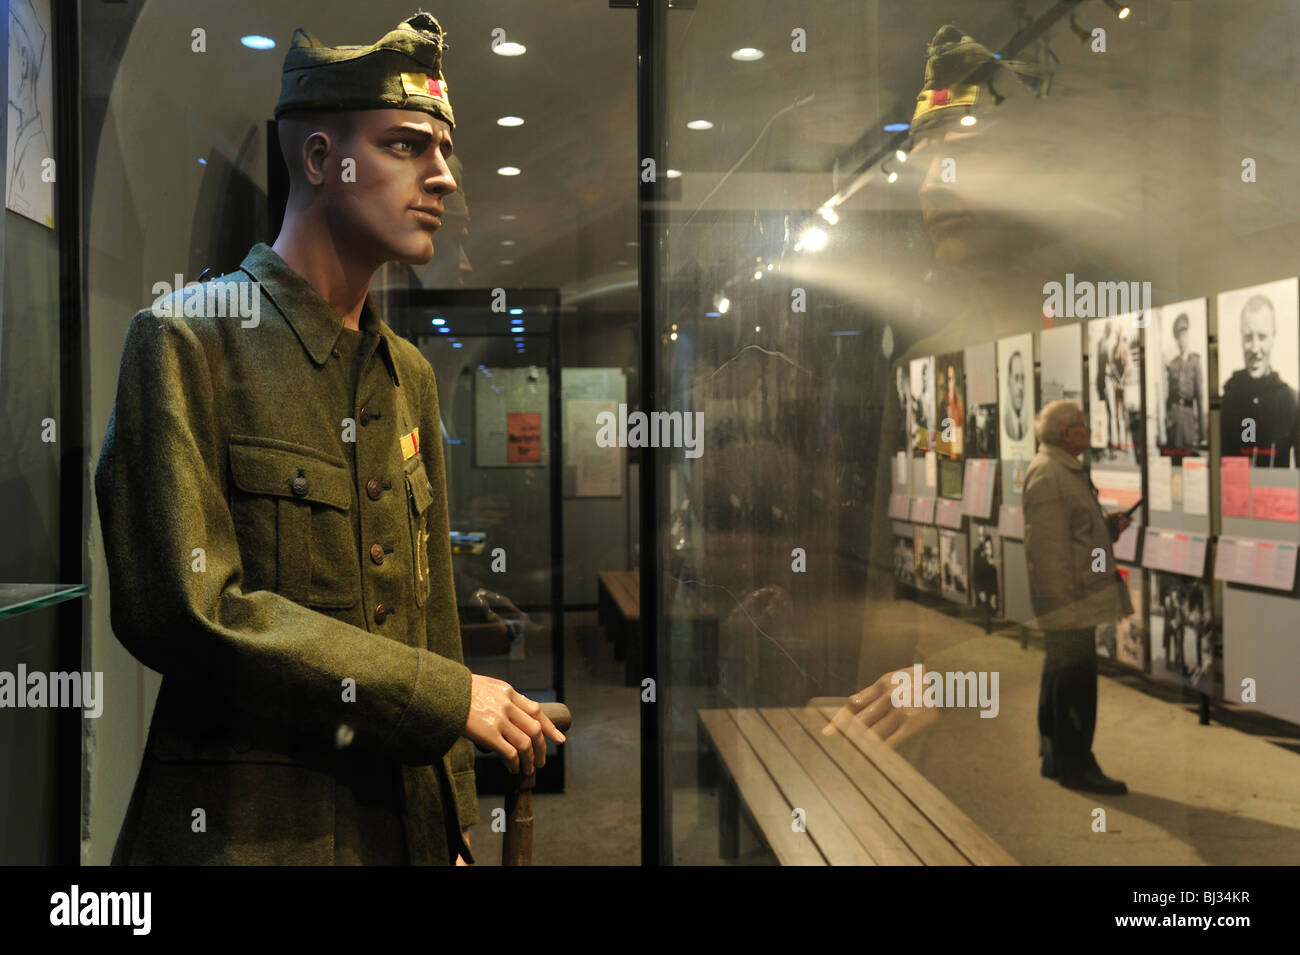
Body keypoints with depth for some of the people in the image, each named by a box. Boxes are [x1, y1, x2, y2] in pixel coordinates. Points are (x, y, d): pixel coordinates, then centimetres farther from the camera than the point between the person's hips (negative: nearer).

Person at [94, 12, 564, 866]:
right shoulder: (189, 340, -11)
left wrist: (455, 825, 10)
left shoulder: (411, 375, 11)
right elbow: (184, 606, -20)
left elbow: (431, 616, 12)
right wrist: (448, 696, -17)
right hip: (248, 830, -6)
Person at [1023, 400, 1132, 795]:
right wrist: (1065, 605, -22)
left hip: (1081, 593, 11)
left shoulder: (1068, 471, 18)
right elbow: (1047, 546, -20)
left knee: (1061, 678, 16)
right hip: (1069, 598, -11)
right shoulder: (1046, 473, -15)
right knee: (1076, 678, -5)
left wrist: (1108, 526, 7)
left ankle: (1055, 758, 25)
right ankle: (1076, 765, 3)